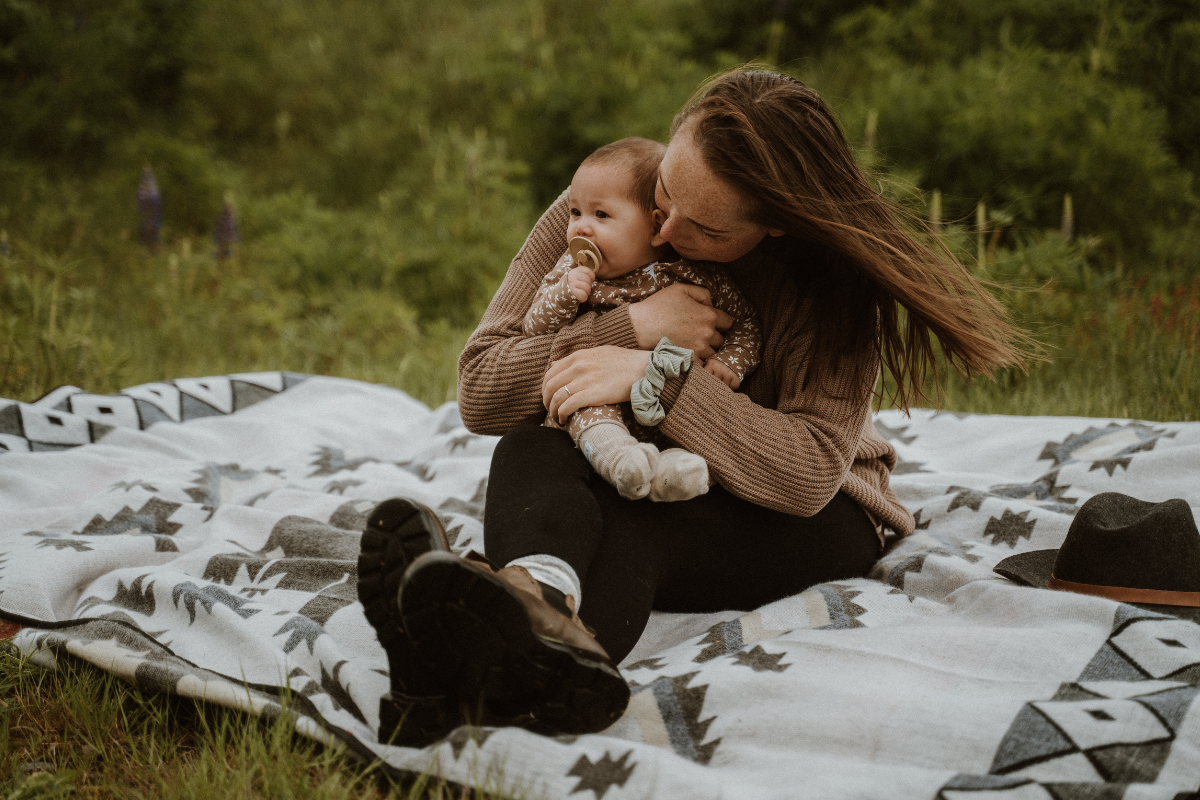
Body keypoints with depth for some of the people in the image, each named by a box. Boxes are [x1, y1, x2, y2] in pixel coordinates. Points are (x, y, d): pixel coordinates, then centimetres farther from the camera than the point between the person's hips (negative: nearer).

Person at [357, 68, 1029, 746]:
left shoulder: (836, 280, -17)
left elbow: (810, 469, -28)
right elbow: (479, 391, -13)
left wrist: (656, 377, -35)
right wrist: (632, 326, -26)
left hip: (802, 517, -2)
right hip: (634, 484, 3)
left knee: (627, 529, -35)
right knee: (531, 445, -32)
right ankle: (543, 591, -66)